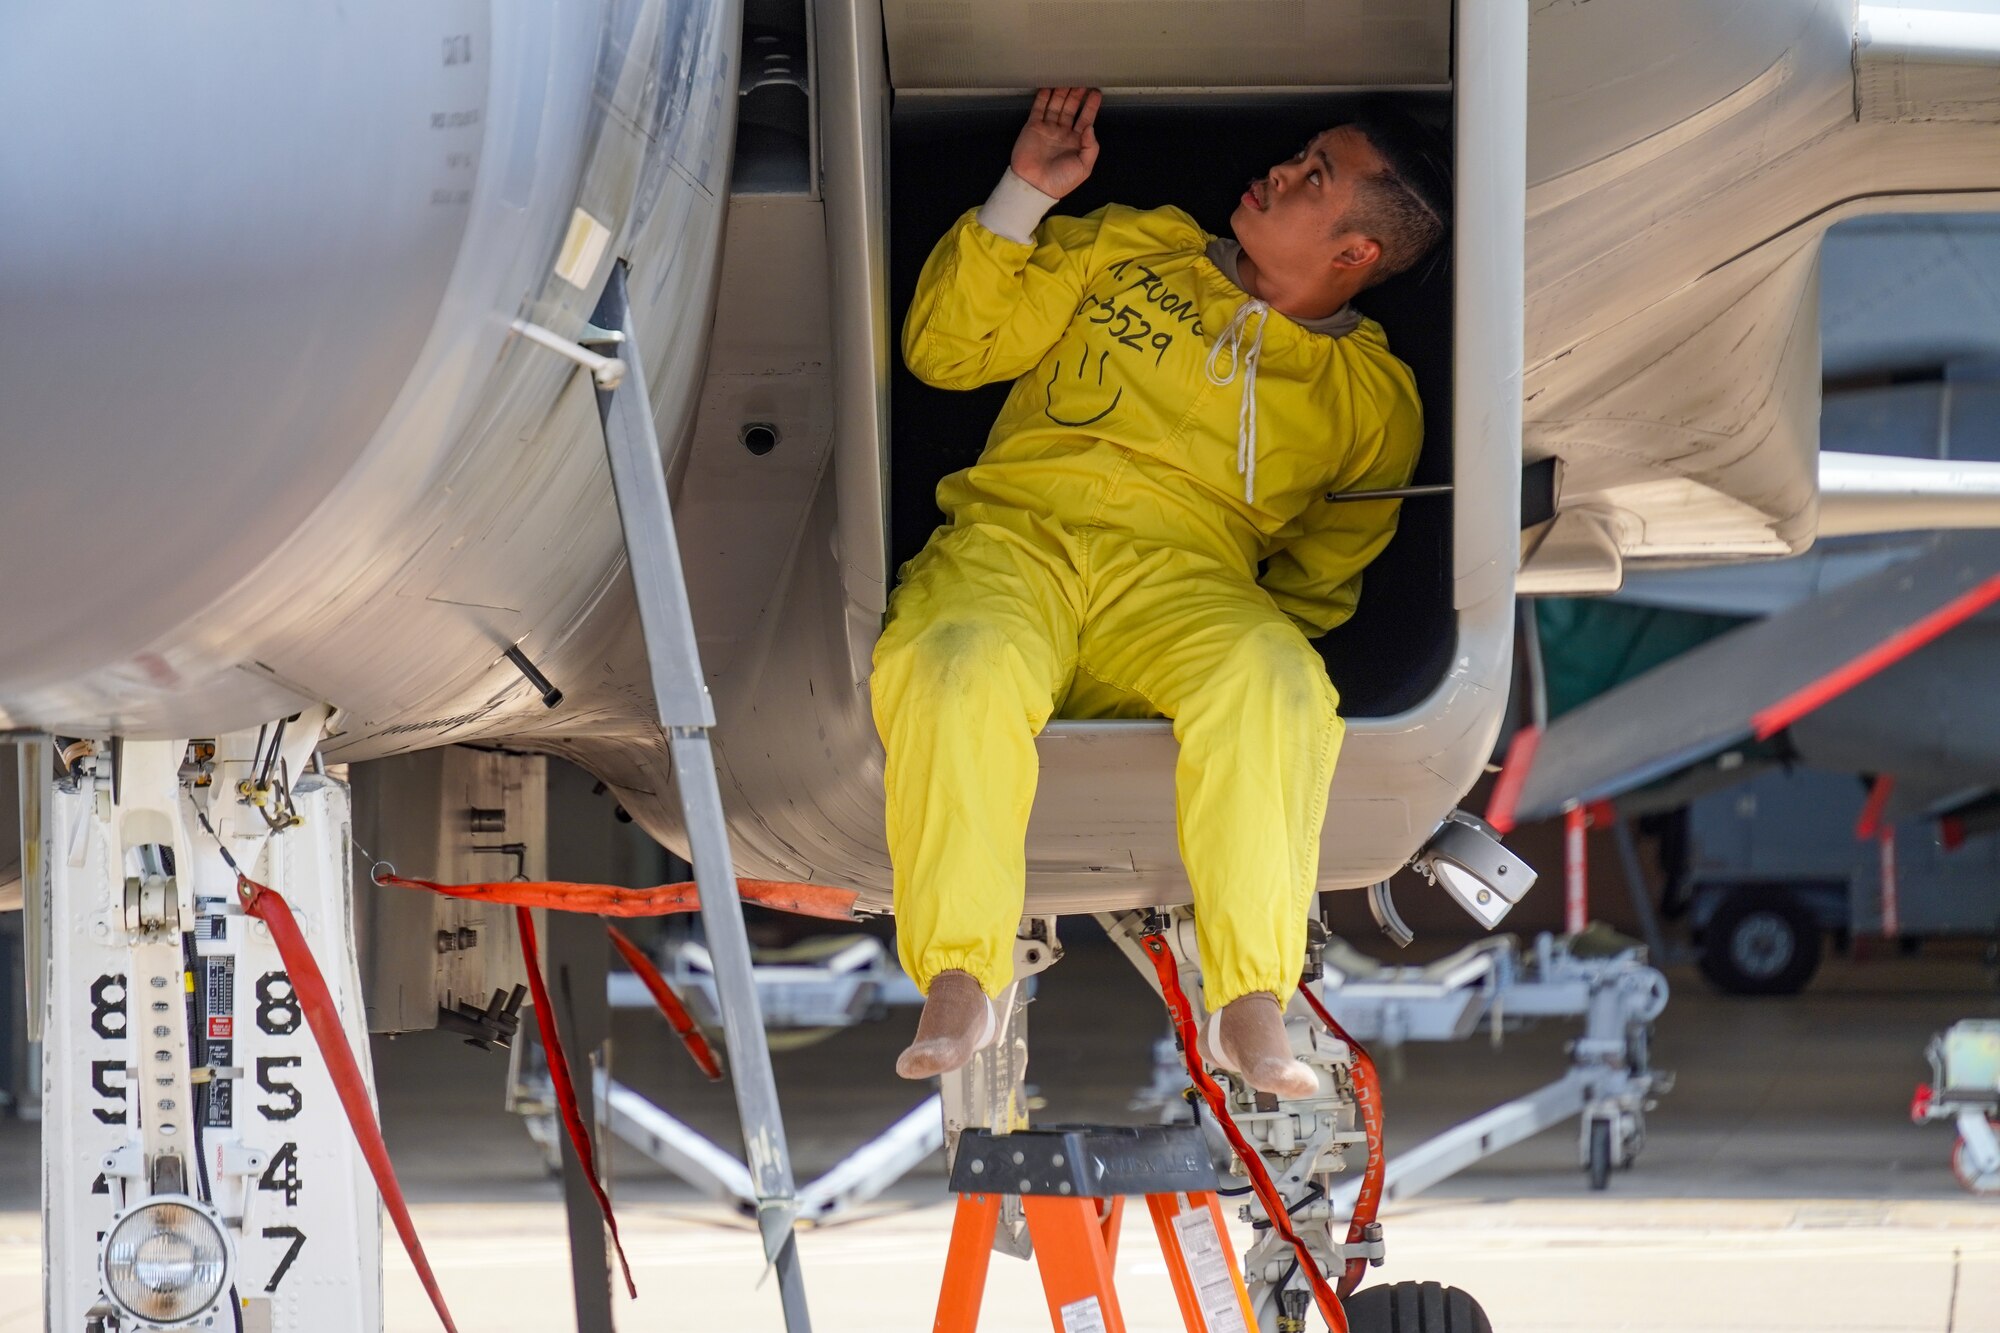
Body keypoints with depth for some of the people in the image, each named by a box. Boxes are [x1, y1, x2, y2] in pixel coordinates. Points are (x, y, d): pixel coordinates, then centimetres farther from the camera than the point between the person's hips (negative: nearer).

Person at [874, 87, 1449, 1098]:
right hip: (1015, 532, 1)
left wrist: (1255, 648, -4)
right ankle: (958, 988, -34)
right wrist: (1025, 192, 8)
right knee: (961, 666, -37)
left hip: (1185, 575, 0)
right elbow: (947, 349, 18)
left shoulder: (1374, 400, 18)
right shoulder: (1135, 249, 21)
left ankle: (1251, 1006, -39)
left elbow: (1319, 583, 18)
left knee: (1278, 683, -36)